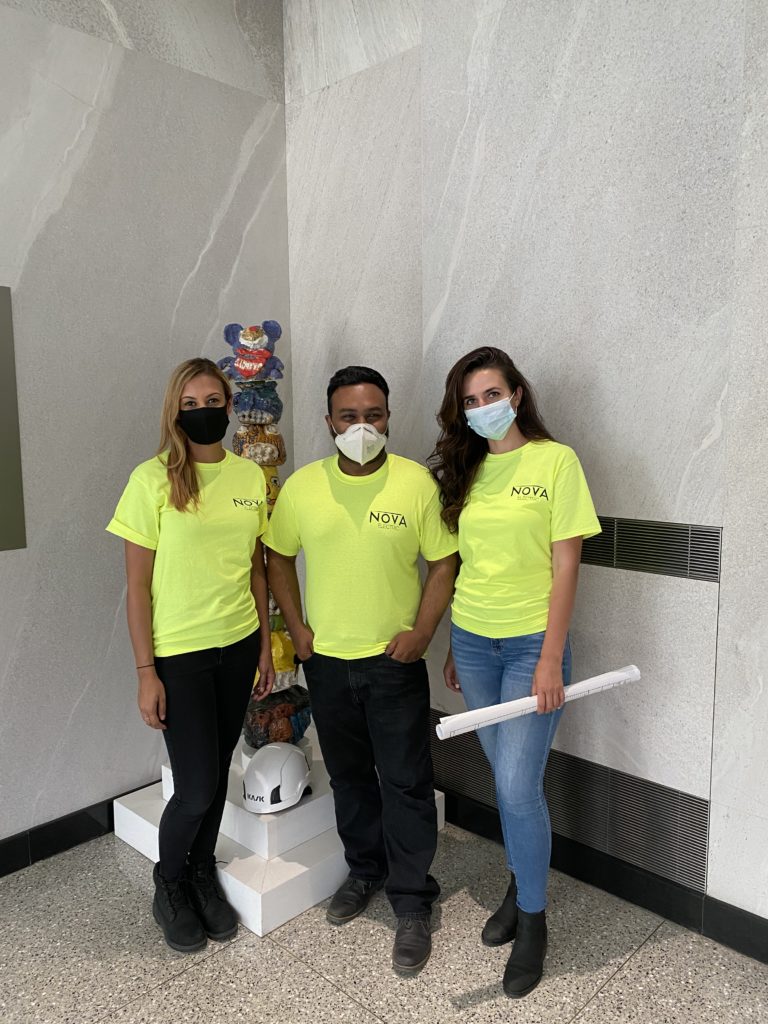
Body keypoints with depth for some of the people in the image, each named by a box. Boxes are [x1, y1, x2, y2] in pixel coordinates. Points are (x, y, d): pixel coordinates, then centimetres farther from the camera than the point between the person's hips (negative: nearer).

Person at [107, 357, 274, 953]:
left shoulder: (251, 477, 1)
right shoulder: (154, 480, -12)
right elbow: (138, 586, -9)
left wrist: (265, 645, 10)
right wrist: (146, 672, -10)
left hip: (238, 646, 4)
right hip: (178, 653, -4)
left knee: (218, 772, 15)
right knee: (196, 788, 2)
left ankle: (203, 872, 40)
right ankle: (169, 884, 32)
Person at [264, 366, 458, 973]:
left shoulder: (416, 482, -9)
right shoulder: (302, 486, -2)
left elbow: (443, 561, -5)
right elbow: (278, 556, 9)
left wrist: (422, 631, -12)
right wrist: (296, 627, 2)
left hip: (394, 660, -3)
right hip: (326, 660, 3)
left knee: (406, 782, 4)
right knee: (349, 776, 19)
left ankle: (413, 903, 22)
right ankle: (365, 871, 40)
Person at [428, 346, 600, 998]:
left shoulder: (555, 460, -8)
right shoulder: (467, 468, 7)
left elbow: (566, 564, -10)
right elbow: (462, 562, 10)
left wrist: (551, 659, -14)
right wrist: (455, 645, 12)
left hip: (532, 643, -4)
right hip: (473, 642, 5)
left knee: (518, 786, -2)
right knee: (507, 775, 15)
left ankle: (532, 919, 21)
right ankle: (523, 881, 38)